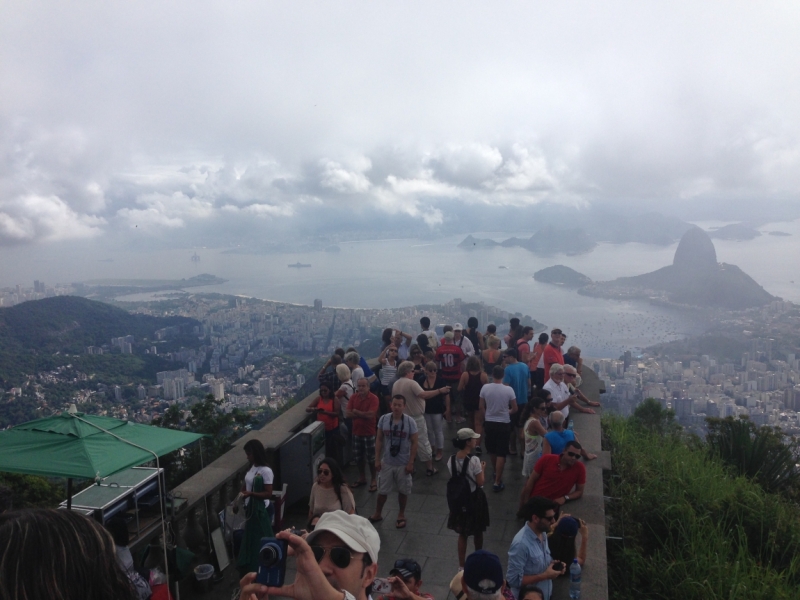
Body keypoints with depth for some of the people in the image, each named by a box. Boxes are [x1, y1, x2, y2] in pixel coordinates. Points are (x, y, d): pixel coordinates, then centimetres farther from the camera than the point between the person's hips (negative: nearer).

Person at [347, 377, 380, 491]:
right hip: (356, 432, 5)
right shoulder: (354, 397, 0)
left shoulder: (373, 398, -15)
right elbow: (348, 414, -8)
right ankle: (362, 477, 32)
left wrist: (356, 412, -14)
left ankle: (373, 479, 18)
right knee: (358, 457, 16)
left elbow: (370, 415, -25)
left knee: (371, 458, 3)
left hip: (369, 433, -5)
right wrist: (363, 415, -20)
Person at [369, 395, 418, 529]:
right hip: (386, 462, 2)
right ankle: (377, 514, 35)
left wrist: (411, 462, -10)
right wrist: (377, 459, -2)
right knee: (382, 490, 15)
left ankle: (401, 515, 34)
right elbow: (379, 440, 0)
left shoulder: (410, 422, -14)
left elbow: (414, 443, -8)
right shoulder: (383, 419, -8)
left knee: (403, 490, 14)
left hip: (403, 464, -2)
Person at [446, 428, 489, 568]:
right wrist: (483, 468, -3)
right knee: (478, 532, 22)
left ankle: (462, 565, 21)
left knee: (462, 534, 16)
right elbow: (480, 483, -18)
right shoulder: (474, 460, -25)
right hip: (474, 499, -4)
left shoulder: (451, 460, -9)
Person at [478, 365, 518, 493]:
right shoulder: (508, 390, -13)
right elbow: (515, 409, -4)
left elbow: (481, 408, -1)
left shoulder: (485, 388, -9)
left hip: (489, 423, 2)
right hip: (504, 424, -2)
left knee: (492, 450, 22)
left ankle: (496, 471, 42)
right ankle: (497, 482, 3)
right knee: (501, 453, 3)